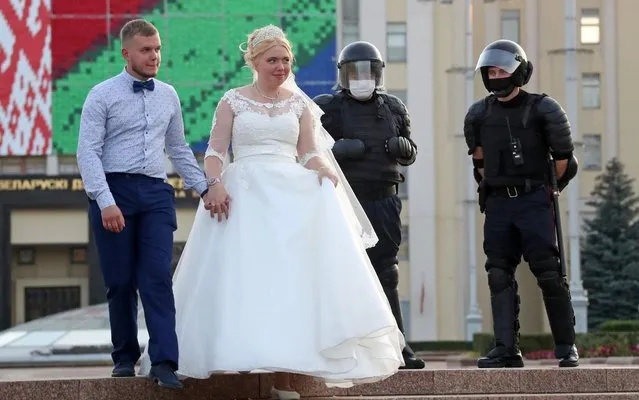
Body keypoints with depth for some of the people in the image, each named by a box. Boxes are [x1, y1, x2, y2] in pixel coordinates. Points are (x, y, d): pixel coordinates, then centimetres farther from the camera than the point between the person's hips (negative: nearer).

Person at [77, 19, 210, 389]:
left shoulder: (169, 96, 14)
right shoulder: (103, 95, -1)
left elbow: (179, 149, 23)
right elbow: (88, 152, -6)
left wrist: (204, 187, 14)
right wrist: (105, 201, -16)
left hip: (156, 192, 3)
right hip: (114, 191, -3)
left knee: (158, 277, -10)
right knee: (121, 281, 2)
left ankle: (164, 363, -14)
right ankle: (125, 358, 15)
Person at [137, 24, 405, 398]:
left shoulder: (299, 104, 13)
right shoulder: (233, 101, 6)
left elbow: (309, 154, 9)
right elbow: (216, 152, 1)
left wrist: (325, 170, -12)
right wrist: (215, 183, -18)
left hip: (291, 195, 2)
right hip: (244, 195, -2)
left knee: (290, 275, -7)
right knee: (248, 277, -8)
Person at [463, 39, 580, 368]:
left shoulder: (542, 109, -5)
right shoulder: (479, 114, 8)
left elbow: (562, 156, 3)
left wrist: (546, 189, 9)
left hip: (534, 201, -4)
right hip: (497, 202, 4)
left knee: (548, 273, -7)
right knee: (499, 275, 0)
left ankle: (566, 346, 0)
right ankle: (506, 349, 2)